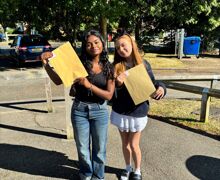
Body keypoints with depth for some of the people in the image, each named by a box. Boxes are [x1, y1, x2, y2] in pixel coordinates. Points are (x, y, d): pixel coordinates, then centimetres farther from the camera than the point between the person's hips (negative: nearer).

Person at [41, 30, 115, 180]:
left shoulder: (108, 68, -5)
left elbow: (109, 95, -12)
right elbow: (58, 80, -8)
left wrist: (89, 85, -24)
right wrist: (46, 64, -21)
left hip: (99, 111, 0)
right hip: (79, 110, 0)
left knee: (99, 148, 13)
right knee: (82, 147, 15)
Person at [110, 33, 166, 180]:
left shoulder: (143, 64, -6)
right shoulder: (116, 66, -4)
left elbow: (152, 84, 0)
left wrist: (161, 88, -21)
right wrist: (117, 83, -25)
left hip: (137, 112, -2)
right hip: (120, 112, 2)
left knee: (134, 144, 8)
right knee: (125, 143, 17)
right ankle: (128, 168, 41)